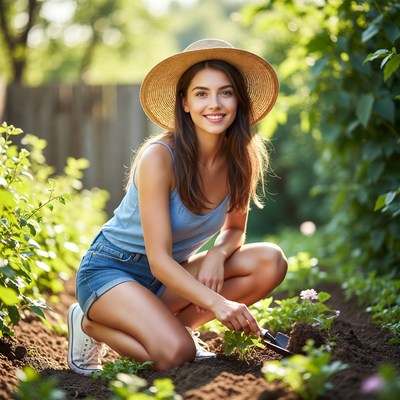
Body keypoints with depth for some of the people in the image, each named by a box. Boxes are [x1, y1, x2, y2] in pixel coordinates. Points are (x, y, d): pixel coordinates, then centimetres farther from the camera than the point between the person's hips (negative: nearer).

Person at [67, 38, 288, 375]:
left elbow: (235, 229, 8)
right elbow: (159, 260, -26)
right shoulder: (159, 157, -25)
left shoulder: (241, 160, -8)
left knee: (271, 262, -14)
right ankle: (92, 324, -2)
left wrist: (218, 253, -16)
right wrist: (216, 303, -39)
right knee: (175, 352, -31)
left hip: (173, 274, 6)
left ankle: (172, 323, -3)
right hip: (110, 270, -6)